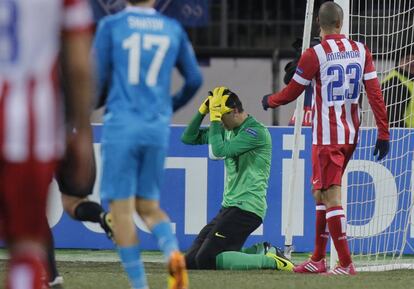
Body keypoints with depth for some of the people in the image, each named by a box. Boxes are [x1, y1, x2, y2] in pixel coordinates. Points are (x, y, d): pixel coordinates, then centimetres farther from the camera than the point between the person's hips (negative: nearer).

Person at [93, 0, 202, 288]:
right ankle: (173, 251, -16)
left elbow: (98, 78, -3)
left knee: (122, 208, 2)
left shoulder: (111, 25, -1)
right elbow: (194, 79, 14)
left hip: (122, 125, -3)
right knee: (149, 206, 13)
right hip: (158, 127, 3)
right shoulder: (173, 29, 9)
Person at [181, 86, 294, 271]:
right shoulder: (227, 129, 13)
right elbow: (188, 138, 15)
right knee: (191, 261, 6)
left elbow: (219, 150, -23)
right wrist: (204, 110, 2)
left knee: (206, 261, -19)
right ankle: (263, 253, 8)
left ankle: (271, 261, -10)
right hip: (228, 207, 10)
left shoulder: (257, 131, -14)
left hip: (246, 208, -10)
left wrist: (215, 115, -17)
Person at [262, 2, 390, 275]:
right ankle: (318, 259, 22)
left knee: (331, 196, -7)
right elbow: (375, 93, 0)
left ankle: (346, 263, -14)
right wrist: (384, 134, 3)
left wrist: (269, 101, 20)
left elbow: (291, 93, -1)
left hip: (327, 136, -7)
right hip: (351, 134, 7)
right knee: (320, 191, 18)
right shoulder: (361, 51, 3)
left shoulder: (314, 55, -12)